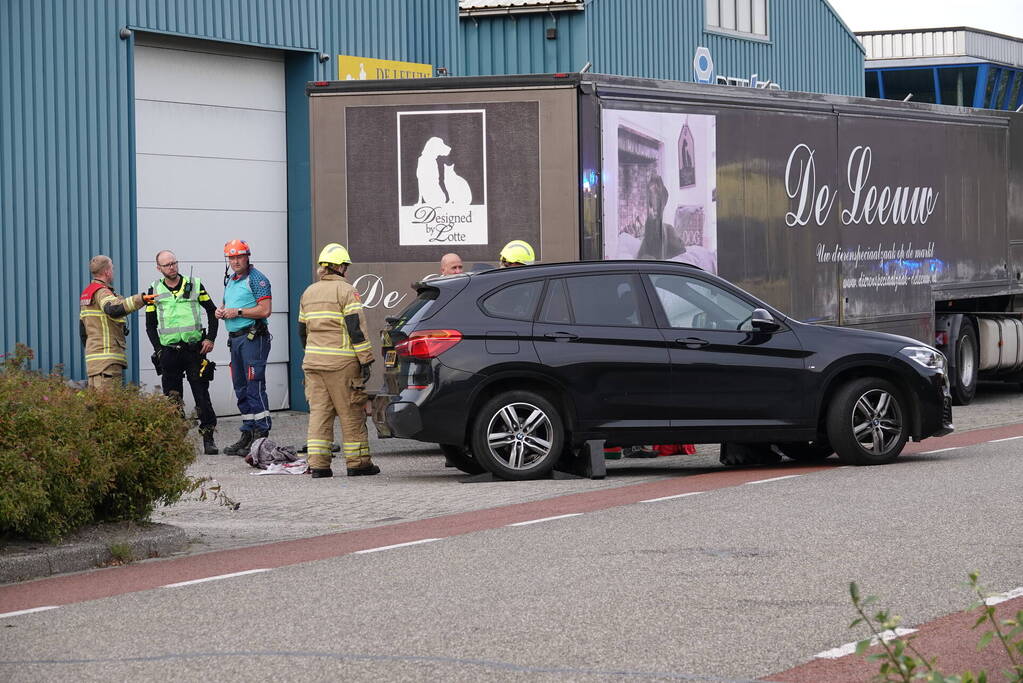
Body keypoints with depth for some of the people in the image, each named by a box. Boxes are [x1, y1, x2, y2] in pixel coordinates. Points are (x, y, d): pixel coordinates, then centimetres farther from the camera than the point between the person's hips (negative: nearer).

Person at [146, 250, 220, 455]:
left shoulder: (194, 285, 6)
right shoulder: (155, 290, 7)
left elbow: (212, 311, 12)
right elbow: (150, 324, 11)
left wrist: (210, 338, 1)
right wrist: (158, 349, -1)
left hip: (195, 348, -1)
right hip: (169, 351, 1)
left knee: (202, 394, -4)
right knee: (172, 397, 1)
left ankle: (208, 438, 0)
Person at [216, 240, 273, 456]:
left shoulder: (257, 279, -7)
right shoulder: (230, 280, 19)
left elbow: (265, 310, -15)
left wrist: (238, 312, -15)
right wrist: (221, 311, 7)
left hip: (253, 338, -9)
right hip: (235, 339, 9)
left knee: (254, 386, -12)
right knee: (241, 389, 10)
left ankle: (261, 434, -13)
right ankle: (247, 435, 15)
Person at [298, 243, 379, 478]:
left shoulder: (308, 293, 15)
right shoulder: (346, 291, -7)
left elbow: (302, 330, 22)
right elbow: (357, 328, -13)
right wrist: (366, 360, -11)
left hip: (313, 361, 6)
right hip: (341, 363, -6)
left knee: (318, 411, 6)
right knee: (351, 413, 1)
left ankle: (317, 463, 1)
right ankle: (357, 462, 4)